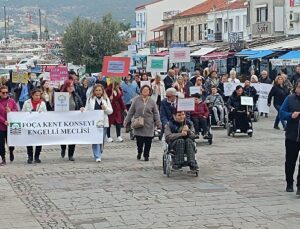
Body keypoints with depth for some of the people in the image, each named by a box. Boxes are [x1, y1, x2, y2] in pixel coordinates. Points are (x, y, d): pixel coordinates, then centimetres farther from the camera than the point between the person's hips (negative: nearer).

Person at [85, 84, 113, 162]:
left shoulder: (106, 99, 11)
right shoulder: (90, 99, 8)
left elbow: (111, 111, 11)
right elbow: (86, 110, 9)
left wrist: (105, 108, -9)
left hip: (103, 122, 2)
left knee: (102, 140, 5)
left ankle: (99, 154, 24)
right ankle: (97, 156, -11)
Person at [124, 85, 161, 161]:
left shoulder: (152, 101, 5)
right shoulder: (136, 100, 2)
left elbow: (156, 113, 8)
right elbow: (131, 111, 7)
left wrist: (158, 123, 2)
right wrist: (126, 121, 5)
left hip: (149, 125, 1)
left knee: (148, 141, -1)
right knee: (139, 140, -4)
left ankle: (146, 155, 14)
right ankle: (139, 152, 24)